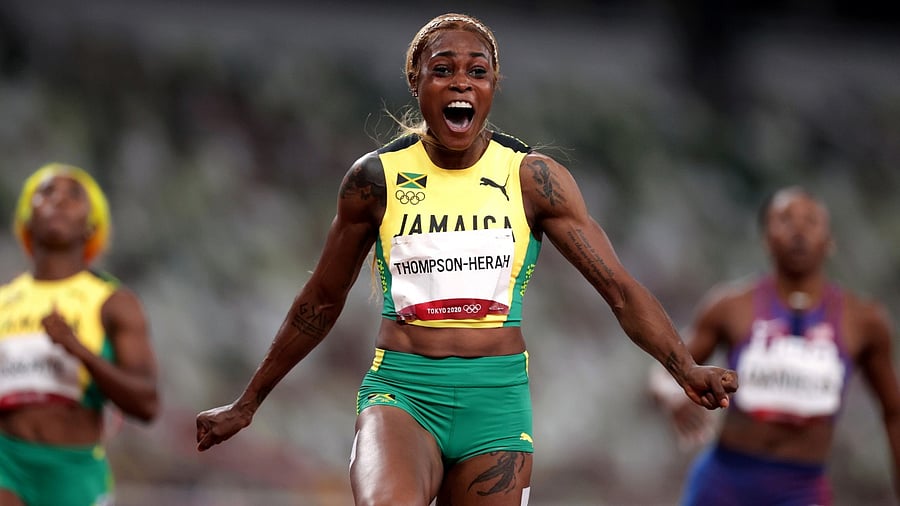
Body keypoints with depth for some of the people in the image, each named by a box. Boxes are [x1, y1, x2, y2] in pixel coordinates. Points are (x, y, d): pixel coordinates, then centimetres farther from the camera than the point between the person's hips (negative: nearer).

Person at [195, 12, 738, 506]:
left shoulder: (534, 178, 1)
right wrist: (247, 403, 20)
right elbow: (322, 301, 15)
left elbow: (621, 288, -3)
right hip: (401, 391, -1)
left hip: (498, 397, 1)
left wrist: (687, 369, -20)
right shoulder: (377, 178, 2)